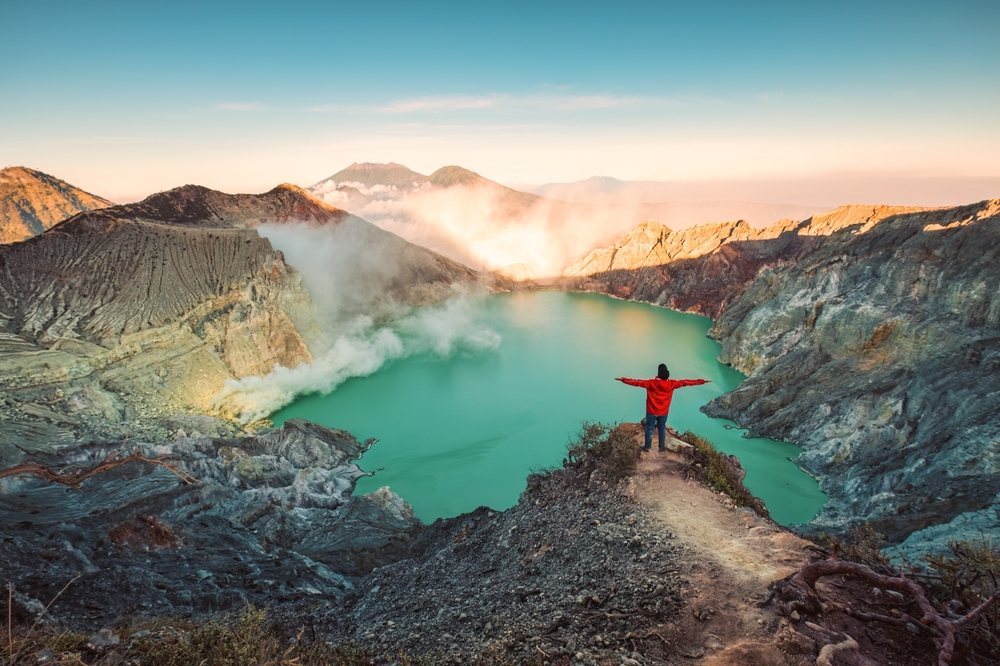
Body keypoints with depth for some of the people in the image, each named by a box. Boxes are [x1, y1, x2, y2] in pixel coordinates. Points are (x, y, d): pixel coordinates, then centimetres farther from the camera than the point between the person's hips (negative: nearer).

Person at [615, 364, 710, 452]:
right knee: (662, 429, 20)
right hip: (664, 412, 2)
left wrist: (623, 379, -21)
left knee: (649, 428, 14)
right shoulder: (672, 384, -16)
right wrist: (703, 381, 2)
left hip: (652, 412, -2)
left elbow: (637, 382, -25)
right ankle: (662, 447, 32)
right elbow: (686, 382, -7)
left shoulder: (651, 383, -24)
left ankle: (647, 447, 27)